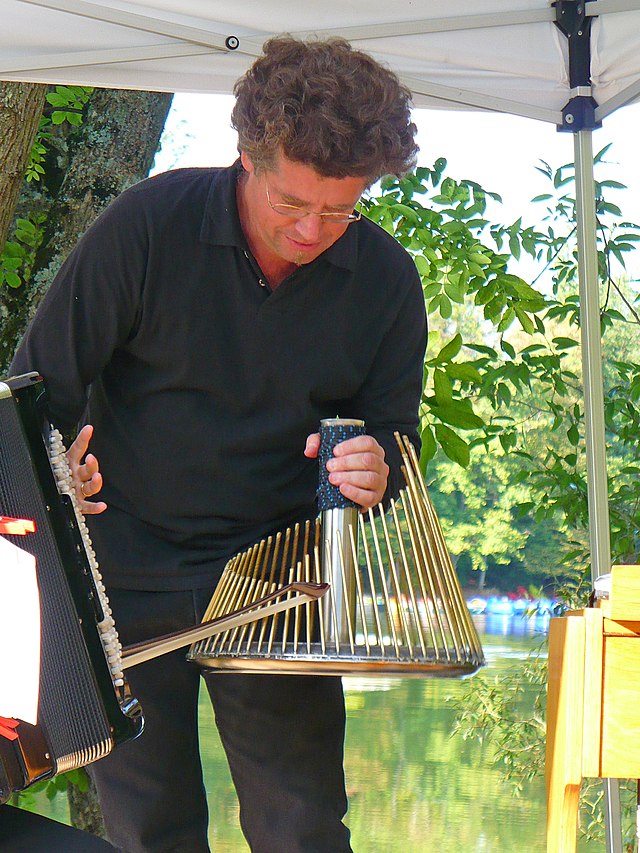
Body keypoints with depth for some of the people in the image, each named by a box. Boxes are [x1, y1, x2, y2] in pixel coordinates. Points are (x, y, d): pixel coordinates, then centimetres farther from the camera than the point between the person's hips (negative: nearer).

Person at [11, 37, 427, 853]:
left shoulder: (385, 279, -4)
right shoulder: (150, 223, -12)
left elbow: (392, 433, 8)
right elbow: (44, 379, -5)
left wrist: (375, 472, -16)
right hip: (129, 578, -1)